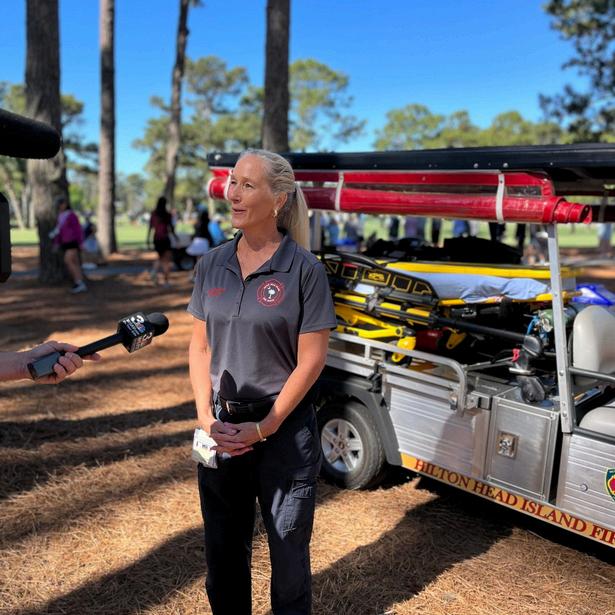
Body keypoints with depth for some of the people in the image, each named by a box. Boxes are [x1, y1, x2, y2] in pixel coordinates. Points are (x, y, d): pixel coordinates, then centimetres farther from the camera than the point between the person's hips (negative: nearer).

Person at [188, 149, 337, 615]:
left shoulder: (304, 268, -11)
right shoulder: (213, 265, 2)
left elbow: (311, 359, -12)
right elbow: (200, 346, 5)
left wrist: (264, 428, -14)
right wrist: (207, 418, -5)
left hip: (284, 428, -4)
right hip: (222, 428, 4)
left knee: (288, 548, 14)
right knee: (224, 547, 19)